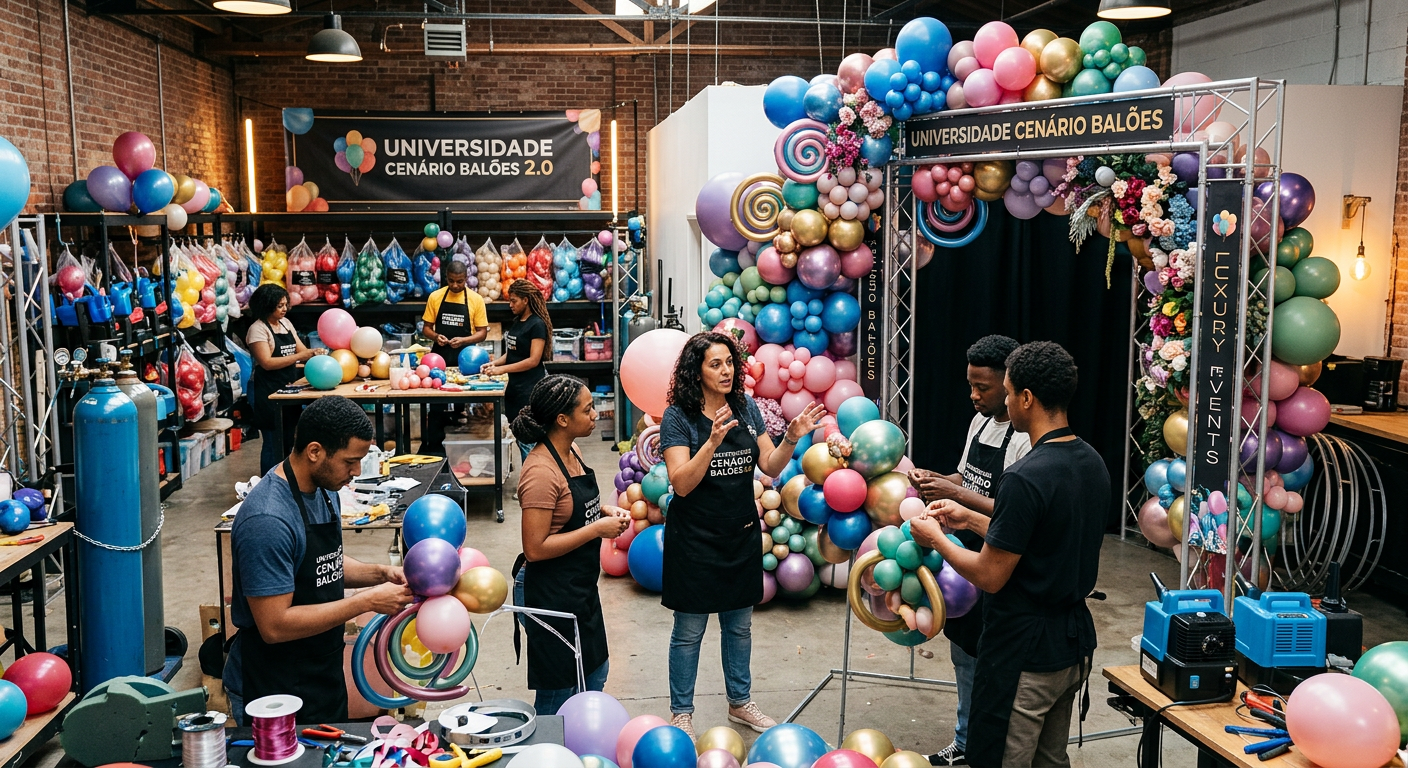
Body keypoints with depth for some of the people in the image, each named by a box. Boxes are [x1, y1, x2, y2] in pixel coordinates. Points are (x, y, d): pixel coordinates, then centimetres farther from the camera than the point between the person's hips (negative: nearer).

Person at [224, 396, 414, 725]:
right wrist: (367, 601, -26)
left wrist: (379, 574, -3)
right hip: (274, 690, -9)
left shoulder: (324, 491, 1)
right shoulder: (268, 521, -28)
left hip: (323, 675, 9)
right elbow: (274, 626, -28)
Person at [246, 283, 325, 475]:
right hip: (267, 391, -7)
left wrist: (314, 353, -11)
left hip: (287, 388, 7)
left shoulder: (285, 323, 11)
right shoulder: (258, 329, -11)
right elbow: (266, 362, -19)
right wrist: (299, 356, -23)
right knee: (273, 441, -2)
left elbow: (301, 349, 11)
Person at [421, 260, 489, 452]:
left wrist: (463, 340, -17)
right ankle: (433, 446, 11)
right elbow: (426, 328, 8)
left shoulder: (476, 300, -2)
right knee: (436, 404, 3)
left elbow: (482, 333, 0)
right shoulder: (435, 297, 2)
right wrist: (436, 337, -13)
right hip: (440, 357, 1)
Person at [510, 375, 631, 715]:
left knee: (595, 675, 23)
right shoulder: (541, 472, -25)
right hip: (549, 594, -10)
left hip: (580, 587, 10)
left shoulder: (571, 453, 3)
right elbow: (536, 548, -26)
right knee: (558, 694, 6)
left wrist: (604, 511, 0)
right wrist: (597, 529, -22)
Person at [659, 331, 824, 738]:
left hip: (741, 533, 5)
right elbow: (681, 484, -22)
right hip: (695, 537, -5)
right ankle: (681, 713, 24)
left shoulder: (747, 408, 1)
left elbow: (770, 467, 1)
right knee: (689, 630, 7)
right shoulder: (679, 417, -13)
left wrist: (791, 439, -17)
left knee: (739, 625, 19)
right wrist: (713, 441, -33)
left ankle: (740, 701, 37)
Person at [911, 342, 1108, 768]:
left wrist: (936, 539, -5)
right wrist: (970, 518, 15)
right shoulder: (1092, 463, 3)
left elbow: (990, 576, -20)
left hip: (1024, 655, -9)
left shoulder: (1026, 478, -25)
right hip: (1073, 643, 9)